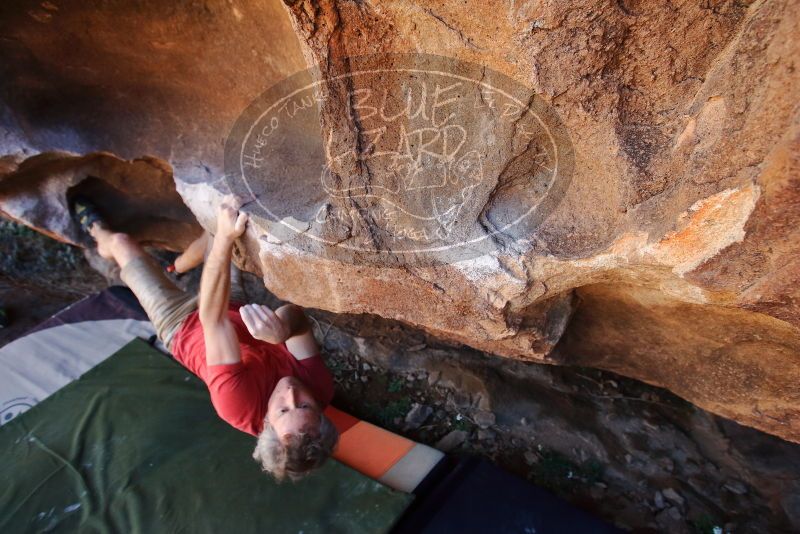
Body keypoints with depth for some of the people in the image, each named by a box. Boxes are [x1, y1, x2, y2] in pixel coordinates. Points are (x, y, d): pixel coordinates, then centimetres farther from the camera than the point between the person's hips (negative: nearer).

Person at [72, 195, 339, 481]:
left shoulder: (240, 404, -45)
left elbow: (213, 320, -46)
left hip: (181, 327, -4)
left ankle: (98, 232, 51)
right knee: (219, 231, 15)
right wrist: (283, 330, -55)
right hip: (235, 310, 4)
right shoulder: (320, 387, -34)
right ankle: (178, 264, 50)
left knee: (120, 242, 9)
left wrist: (226, 238, -50)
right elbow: (296, 314, -32)